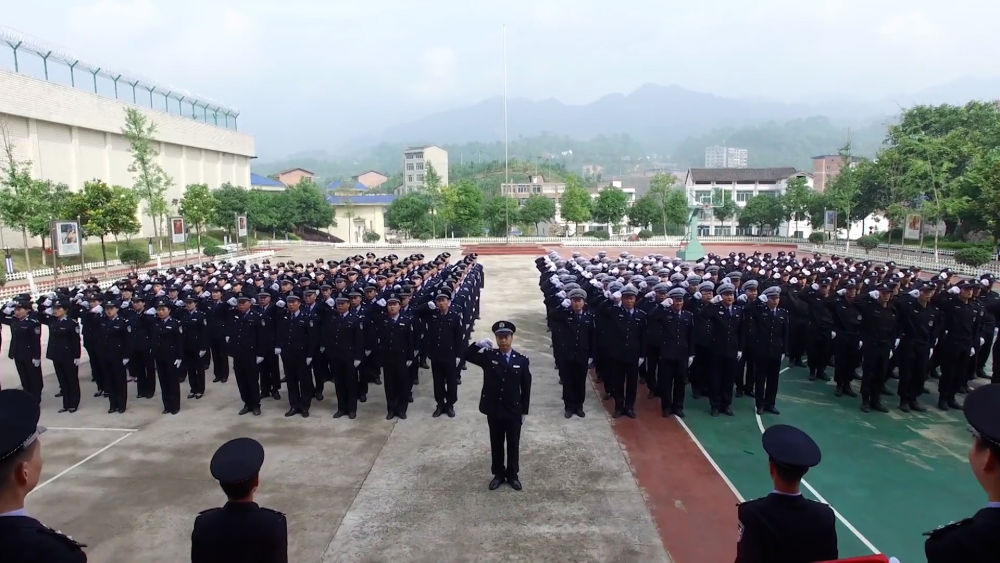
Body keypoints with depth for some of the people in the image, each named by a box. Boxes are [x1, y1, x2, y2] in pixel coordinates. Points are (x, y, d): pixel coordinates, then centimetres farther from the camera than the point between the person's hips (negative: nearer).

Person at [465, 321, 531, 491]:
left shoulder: (522, 360, -6)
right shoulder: (488, 356, -4)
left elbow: (526, 388, -1)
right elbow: (467, 356, -10)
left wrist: (524, 411, 0)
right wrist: (479, 344, -26)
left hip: (514, 412, 0)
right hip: (494, 411, 1)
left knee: (513, 445, 13)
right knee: (496, 444, 14)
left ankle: (512, 475, 30)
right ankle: (498, 474, 30)